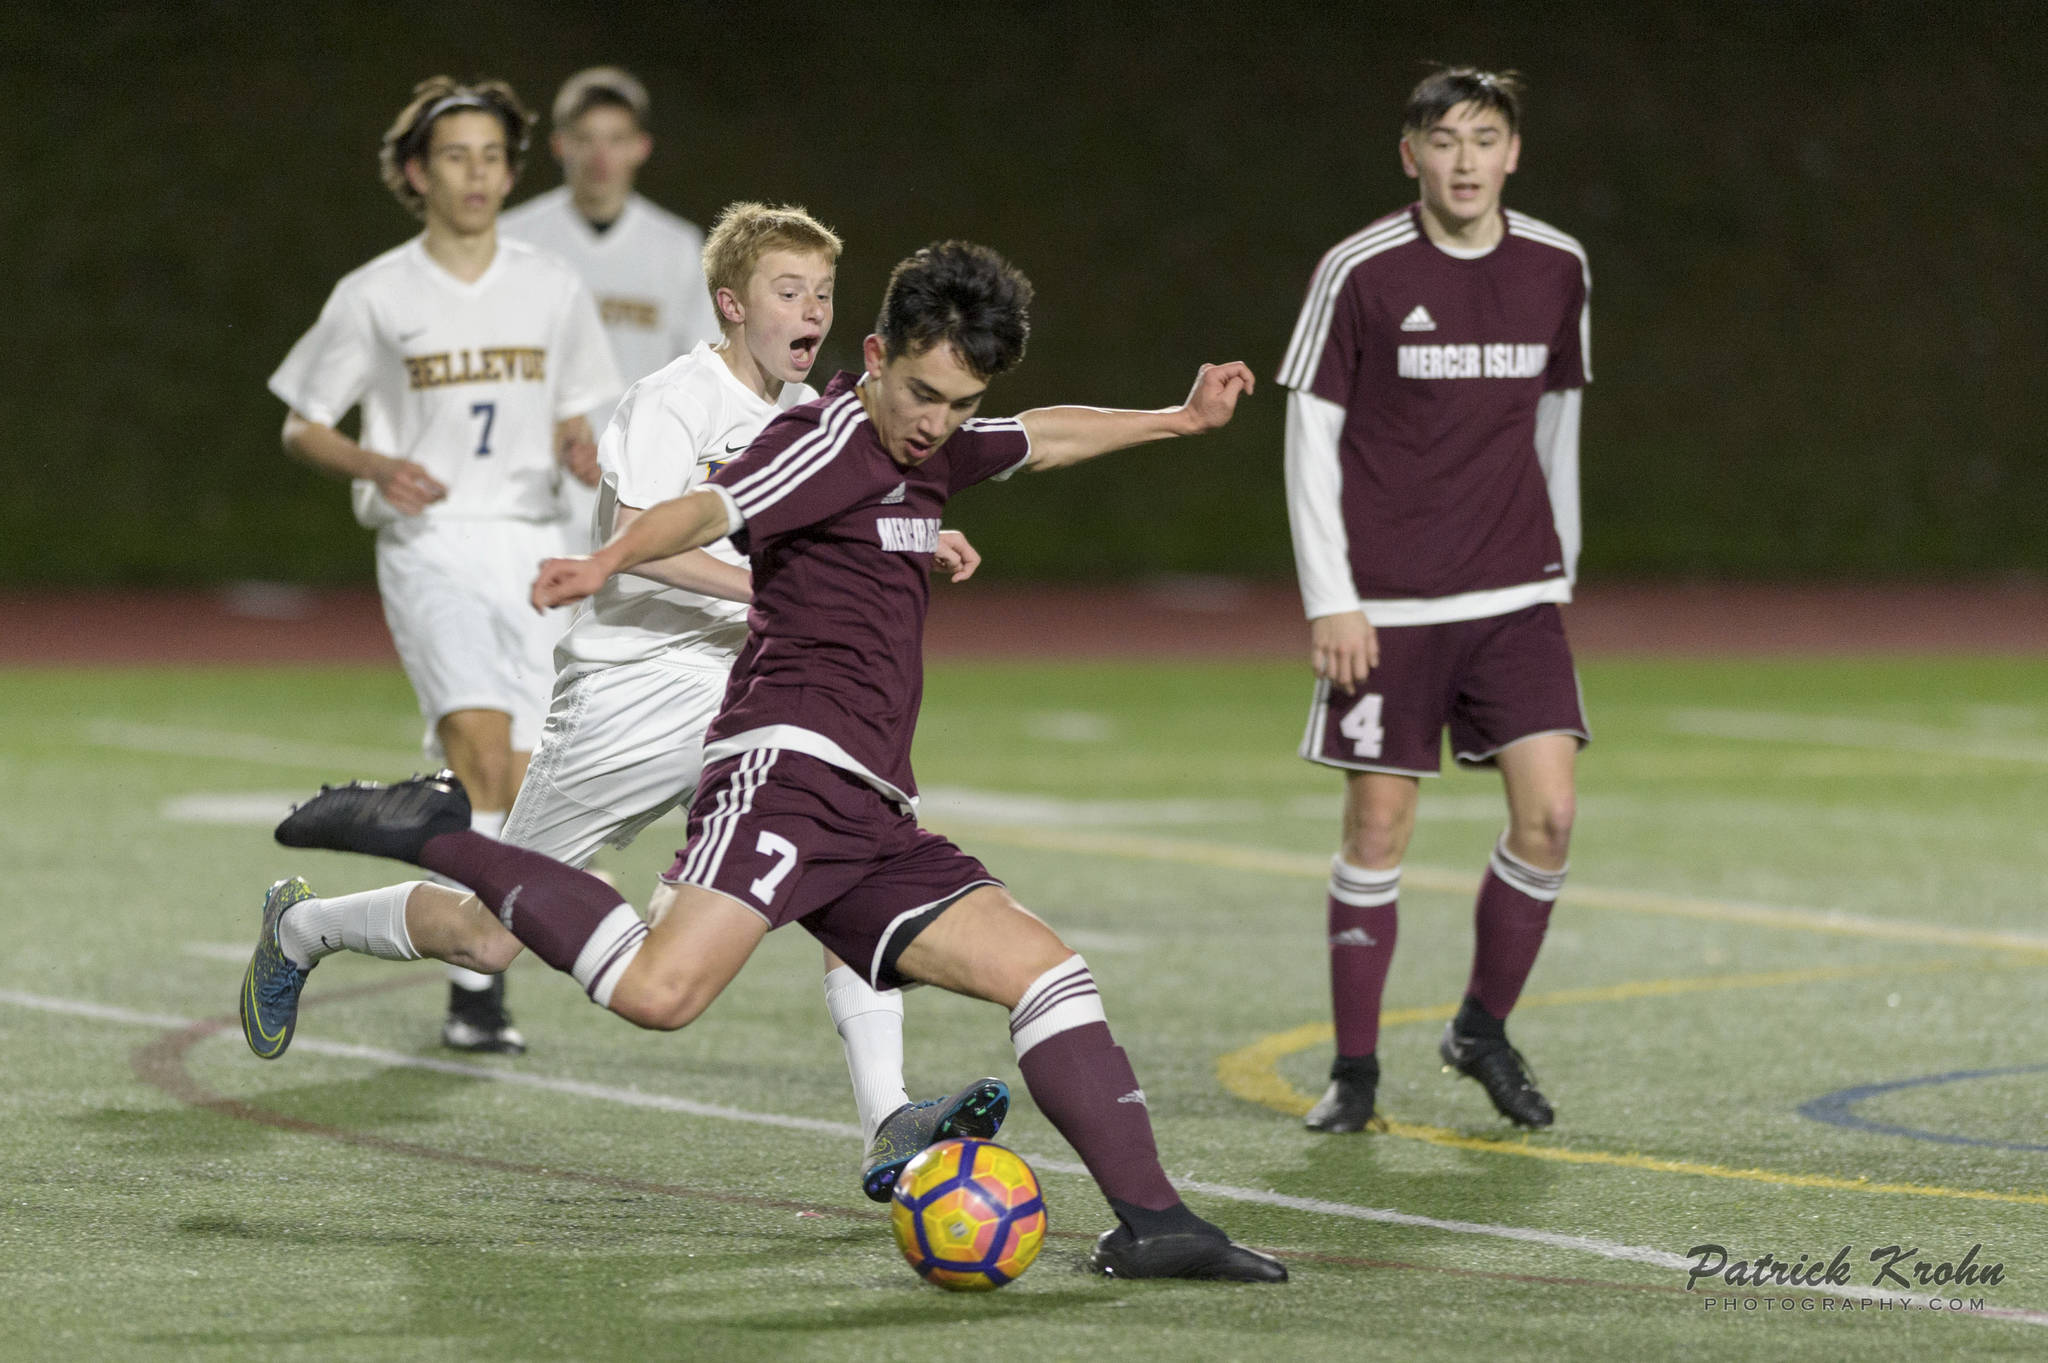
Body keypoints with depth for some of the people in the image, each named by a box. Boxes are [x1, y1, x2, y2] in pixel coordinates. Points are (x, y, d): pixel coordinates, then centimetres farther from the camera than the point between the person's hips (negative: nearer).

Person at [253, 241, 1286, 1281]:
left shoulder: (928, 451, 24)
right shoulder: (833, 441, -4)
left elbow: (1044, 438, 46)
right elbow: (712, 509, -24)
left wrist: (1180, 420, 52)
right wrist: (607, 563, -44)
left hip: (870, 815, 9)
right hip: (792, 764, -9)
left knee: (1050, 973, 3)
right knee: (659, 991, -29)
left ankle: (1151, 1224, 4)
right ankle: (436, 833, -13)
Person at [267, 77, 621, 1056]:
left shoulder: (553, 291, 9)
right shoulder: (375, 297, 1)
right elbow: (301, 428, 7)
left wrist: (583, 453, -6)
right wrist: (377, 467, -12)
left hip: (530, 549, 3)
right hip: (429, 546, -3)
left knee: (513, 787, -1)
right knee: (479, 734, -27)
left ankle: (475, 996, 17)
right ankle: (478, 973, -23)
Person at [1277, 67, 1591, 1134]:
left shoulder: (1557, 270, 5)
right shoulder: (1360, 273, -6)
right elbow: (1310, 435, -3)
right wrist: (1329, 600, -8)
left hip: (1516, 600, 3)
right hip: (1387, 604, -3)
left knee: (1549, 812, -8)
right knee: (1379, 824, -1)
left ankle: (1483, 1028, 14)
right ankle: (1355, 1068, 12)